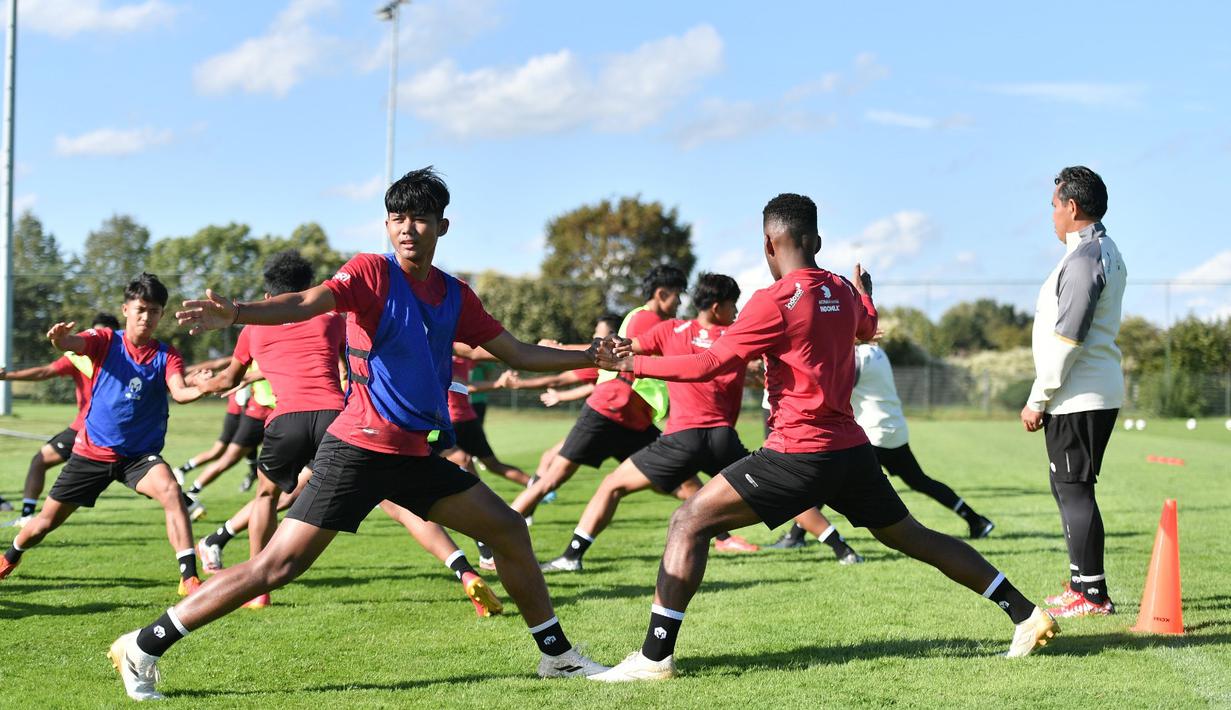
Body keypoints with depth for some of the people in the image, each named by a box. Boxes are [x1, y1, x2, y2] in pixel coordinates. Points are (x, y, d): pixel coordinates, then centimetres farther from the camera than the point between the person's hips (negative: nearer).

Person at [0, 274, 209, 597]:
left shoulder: (166, 355, -6)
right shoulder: (105, 340, -6)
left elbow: (179, 392, -24)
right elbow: (70, 344, -26)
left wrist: (200, 389, -49)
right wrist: (59, 337, -52)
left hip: (140, 455, -1)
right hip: (91, 450, 1)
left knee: (171, 490, -31)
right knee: (47, 521, 11)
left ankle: (189, 577, -30)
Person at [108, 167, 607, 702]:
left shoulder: (455, 296, 11)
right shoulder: (372, 273, -7)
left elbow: (517, 353, 20)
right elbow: (308, 303, -25)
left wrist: (592, 356, 16)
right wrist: (235, 313, -43)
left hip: (415, 454, 7)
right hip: (359, 449, -7)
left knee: (509, 531, 9)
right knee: (278, 566, -12)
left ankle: (557, 656, 25)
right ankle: (141, 649, -5)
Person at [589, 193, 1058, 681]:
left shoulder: (775, 301, -12)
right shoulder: (843, 292, 10)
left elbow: (712, 363, -13)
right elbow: (867, 326, 34)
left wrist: (634, 364, -3)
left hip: (800, 453, -8)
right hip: (852, 448, 8)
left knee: (690, 521, -5)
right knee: (912, 535, 21)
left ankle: (655, 657, -12)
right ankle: (1025, 614, 21)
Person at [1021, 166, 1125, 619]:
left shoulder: (1083, 257, -17)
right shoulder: (1108, 254, 16)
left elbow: (1066, 339, -21)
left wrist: (1038, 399, -15)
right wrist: (1045, 396, 19)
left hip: (1079, 398, -10)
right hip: (1098, 393, 10)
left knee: (1074, 490, -6)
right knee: (1067, 488, 17)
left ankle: (1091, 594, -4)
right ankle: (1081, 584, 24)